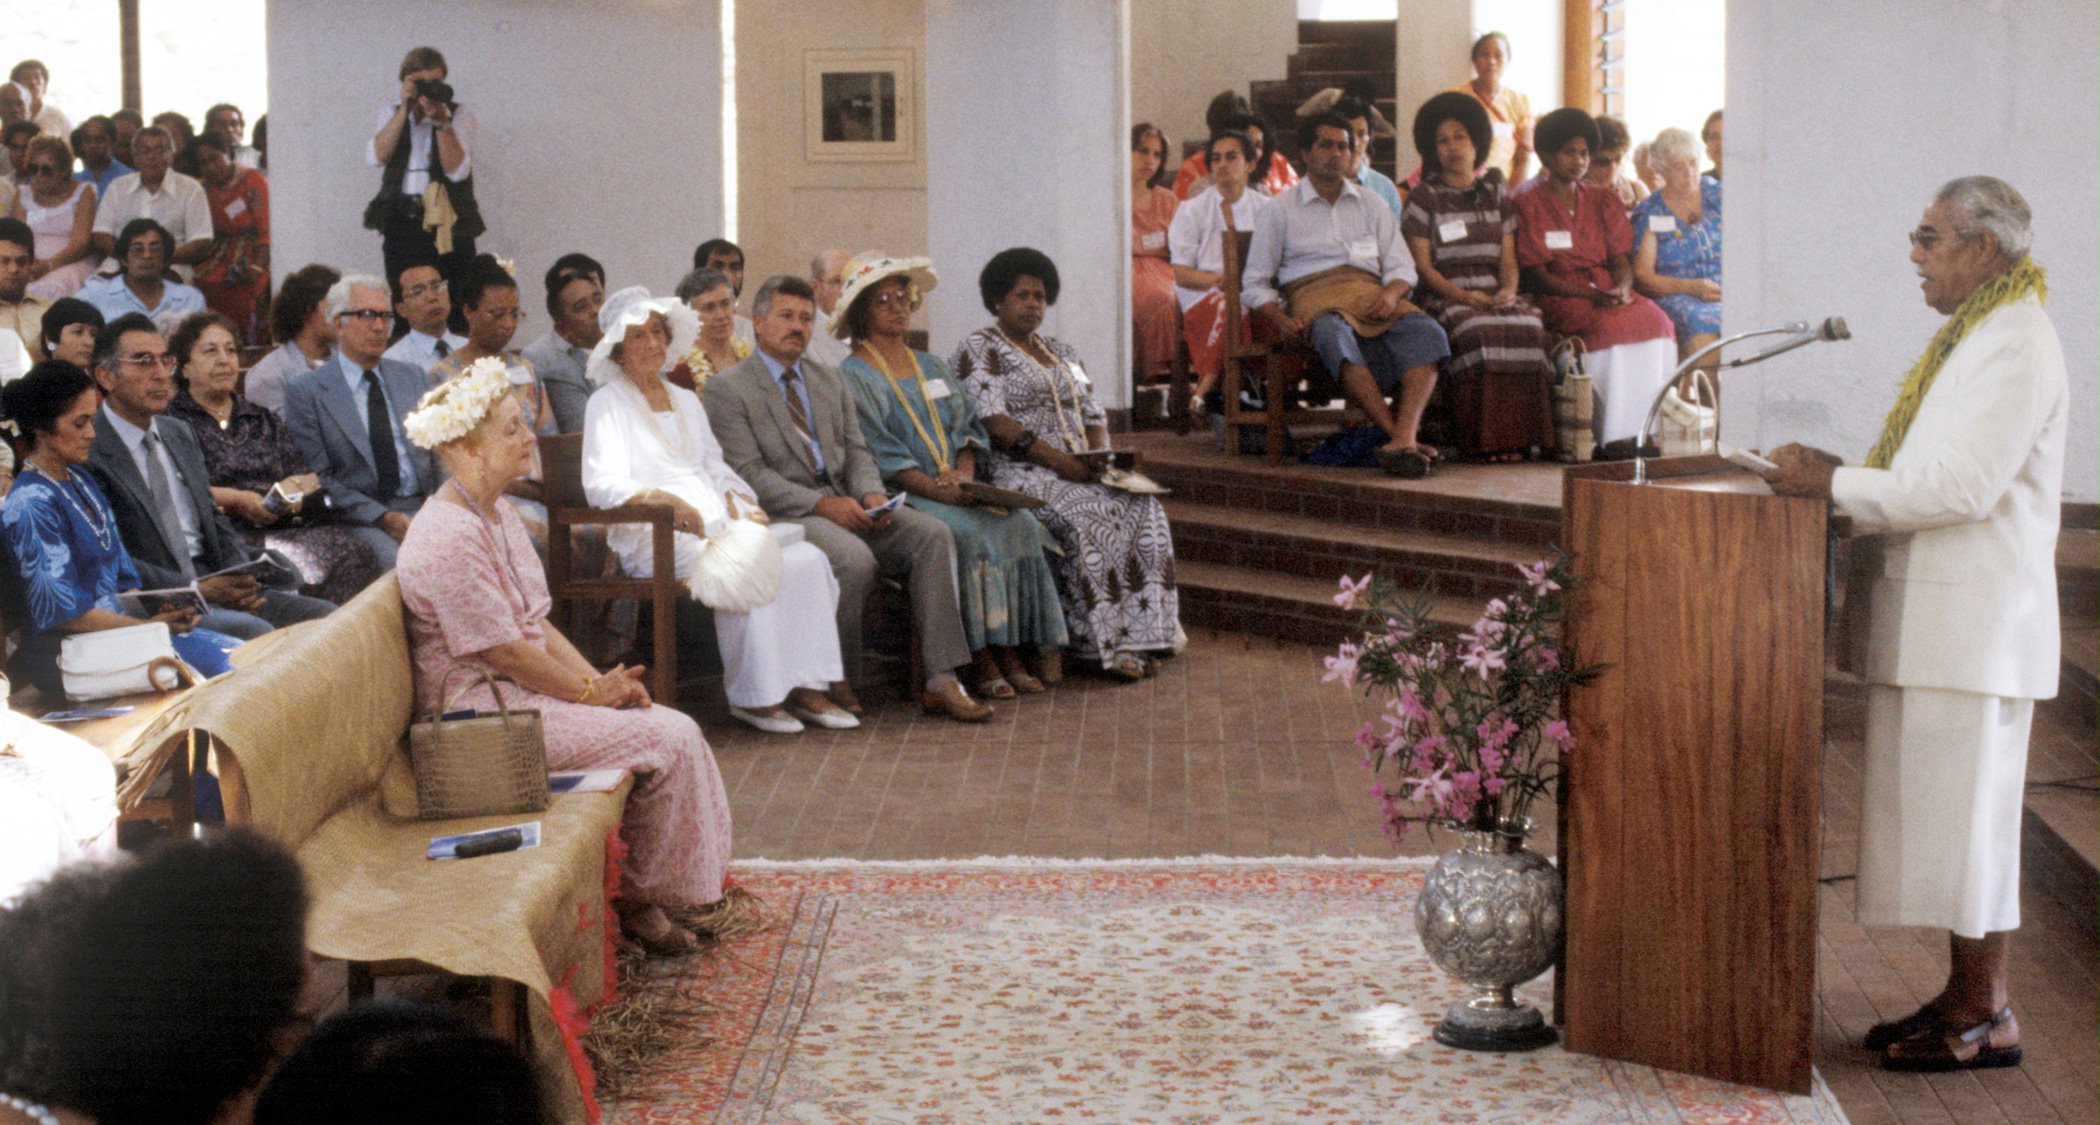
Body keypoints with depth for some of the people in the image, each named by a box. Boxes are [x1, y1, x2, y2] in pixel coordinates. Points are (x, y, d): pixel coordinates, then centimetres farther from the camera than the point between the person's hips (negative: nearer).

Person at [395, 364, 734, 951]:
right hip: (480, 713, -10)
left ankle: (660, 888, 4)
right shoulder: (446, 540, -21)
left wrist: (599, 679, 1)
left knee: (675, 728, -4)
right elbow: (506, 652, -20)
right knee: (669, 740, -15)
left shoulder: (497, 514, 11)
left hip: (523, 691, 10)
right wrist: (591, 692, -10)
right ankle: (639, 900, 0)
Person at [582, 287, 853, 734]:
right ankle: (752, 697, -22)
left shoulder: (687, 400, 25)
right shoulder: (608, 403, 3)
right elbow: (602, 485, -10)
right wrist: (664, 498, -27)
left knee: (808, 560, -18)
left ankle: (806, 688, -17)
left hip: (717, 525, 7)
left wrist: (742, 503, 1)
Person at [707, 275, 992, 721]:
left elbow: (856, 451, 17)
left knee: (933, 534, -18)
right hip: (782, 513, -6)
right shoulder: (729, 388, 0)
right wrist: (821, 505, -19)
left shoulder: (829, 381, 22)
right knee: (855, 559, -34)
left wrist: (871, 494, -7)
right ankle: (834, 679, -13)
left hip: (843, 502, 6)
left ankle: (941, 681, -22)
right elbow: (748, 473, -9)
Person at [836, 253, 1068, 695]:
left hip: (957, 490, 6)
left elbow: (967, 428, 16)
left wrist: (963, 473, -7)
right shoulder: (853, 377, 1)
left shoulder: (932, 367, 23)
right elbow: (879, 455, -10)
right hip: (897, 496, -6)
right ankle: (980, 659, -28)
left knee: (1020, 524, -20)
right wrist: (938, 490, -20)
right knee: (971, 532, -31)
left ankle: (1010, 651, -22)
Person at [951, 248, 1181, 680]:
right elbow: (992, 419, -11)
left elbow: (1094, 414, 21)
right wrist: (1055, 458, -21)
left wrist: (1098, 454, -3)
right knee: (1088, 515, -34)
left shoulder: (1061, 352, 25)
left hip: (1080, 470, 7)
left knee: (1145, 508, -22)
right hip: (1019, 472, -7)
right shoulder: (979, 350, 2)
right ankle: (1108, 643, -30)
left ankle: (1139, 634, -25)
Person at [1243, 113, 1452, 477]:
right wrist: (1278, 318, -11)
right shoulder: (1281, 211, 14)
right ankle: (1395, 435, -46)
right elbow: (1255, 283, 10)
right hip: (1314, 297, -3)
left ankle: (1405, 435, -46)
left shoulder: (1370, 205, 24)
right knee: (1334, 336, -41)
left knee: (1427, 333, -30)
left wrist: (1391, 294, -8)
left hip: (1370, 295, 3)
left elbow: (1402, 267, 17)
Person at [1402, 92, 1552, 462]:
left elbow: (1508, 257, 15)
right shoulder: (1424, 198, 8)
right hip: (1444, 299, -3)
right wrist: (1463, 296, -14)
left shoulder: (1496, 195, 20)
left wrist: (1508, 290, -7)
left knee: (1529, 326, -31)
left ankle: (1518, 438, -30)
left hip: (1494, 296, 3)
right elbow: (1422, 264, 0)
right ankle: (1485, 441, -35)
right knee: (1477, 331, -37)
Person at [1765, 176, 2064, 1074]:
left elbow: (1962, 487, -23)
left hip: (1977, 623, -10)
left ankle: (1984, 1018, 5)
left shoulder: (2013, 348, -16)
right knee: (1951, 815, 14)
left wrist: (1834, 485, -19)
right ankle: (1969, 998, 22)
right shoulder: (1975, 336, 17)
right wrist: (1845, 479, 9)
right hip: (1940, 620, 10)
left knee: (1965, 815, -4)